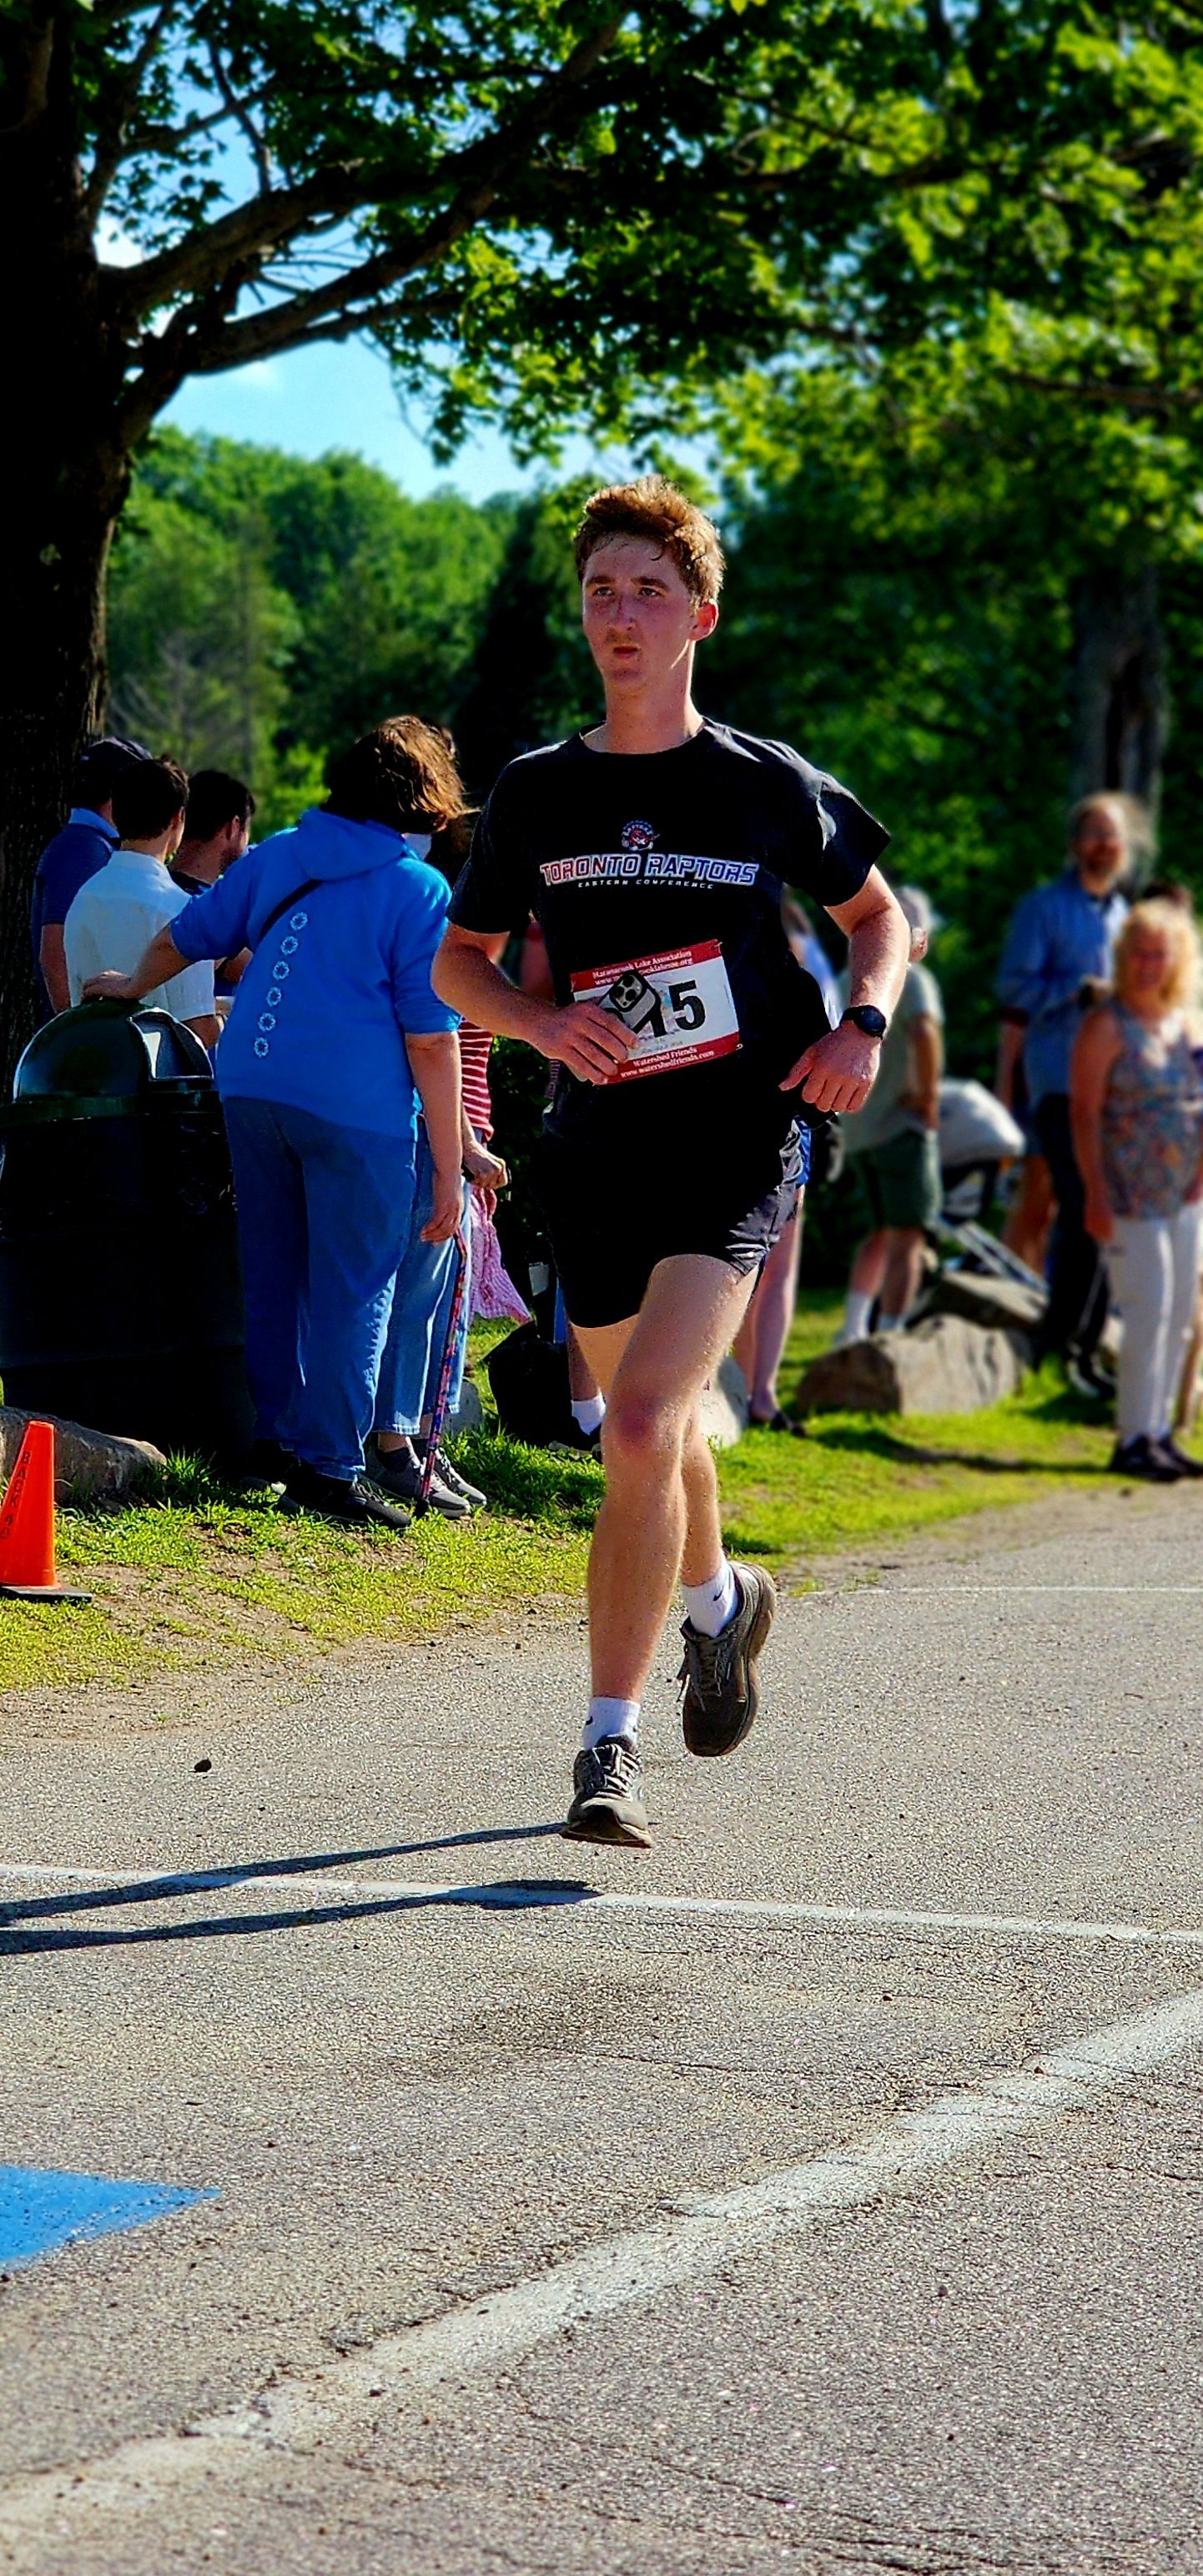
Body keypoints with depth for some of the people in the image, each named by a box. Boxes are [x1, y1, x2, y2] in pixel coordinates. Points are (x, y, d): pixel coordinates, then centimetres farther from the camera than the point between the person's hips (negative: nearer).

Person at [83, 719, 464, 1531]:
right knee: (354, 1284, 1)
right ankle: (329, 1467, 0)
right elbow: (431, 1040, -8)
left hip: (250, 1088, 6)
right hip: (355, 1106, -6)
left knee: (273, 1272, 17)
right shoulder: (419, 890, -5)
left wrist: (133, 987, 45)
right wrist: (448, 1168, -6)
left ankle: (275, 1434, 25)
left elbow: (183, 935, 25)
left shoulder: (278, 857, 12)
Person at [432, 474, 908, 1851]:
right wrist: (543, 1020, -8)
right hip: (597, 1147, 4)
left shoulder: (768, 786, -1)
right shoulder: (536, 792, 4)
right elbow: (457, 961, 13)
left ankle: (609, 1743, -14)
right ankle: (718, 1598, 51)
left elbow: (877, 915, 14)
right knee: (649, 1432, 18)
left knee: (644, 1424, -20)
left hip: (737, 1140, -4)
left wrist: (861, 1026, -6)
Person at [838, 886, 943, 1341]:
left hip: (857, 1127, 8)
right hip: (903, 1124, -8)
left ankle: (853, 1330, 14)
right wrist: (929, 1095, -20)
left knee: (881, 1231, 21)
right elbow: (924, 1033, -29)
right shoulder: (912, 979, -11)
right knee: (907, 1236, -5)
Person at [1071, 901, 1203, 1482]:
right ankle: (1134, 1439, -5)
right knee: (1149, 1314, -11)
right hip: (1129, 1196, -7)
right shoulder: (1106, 1026, -8)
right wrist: (1095, 1195, -19)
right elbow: (1084, 1113, -12)